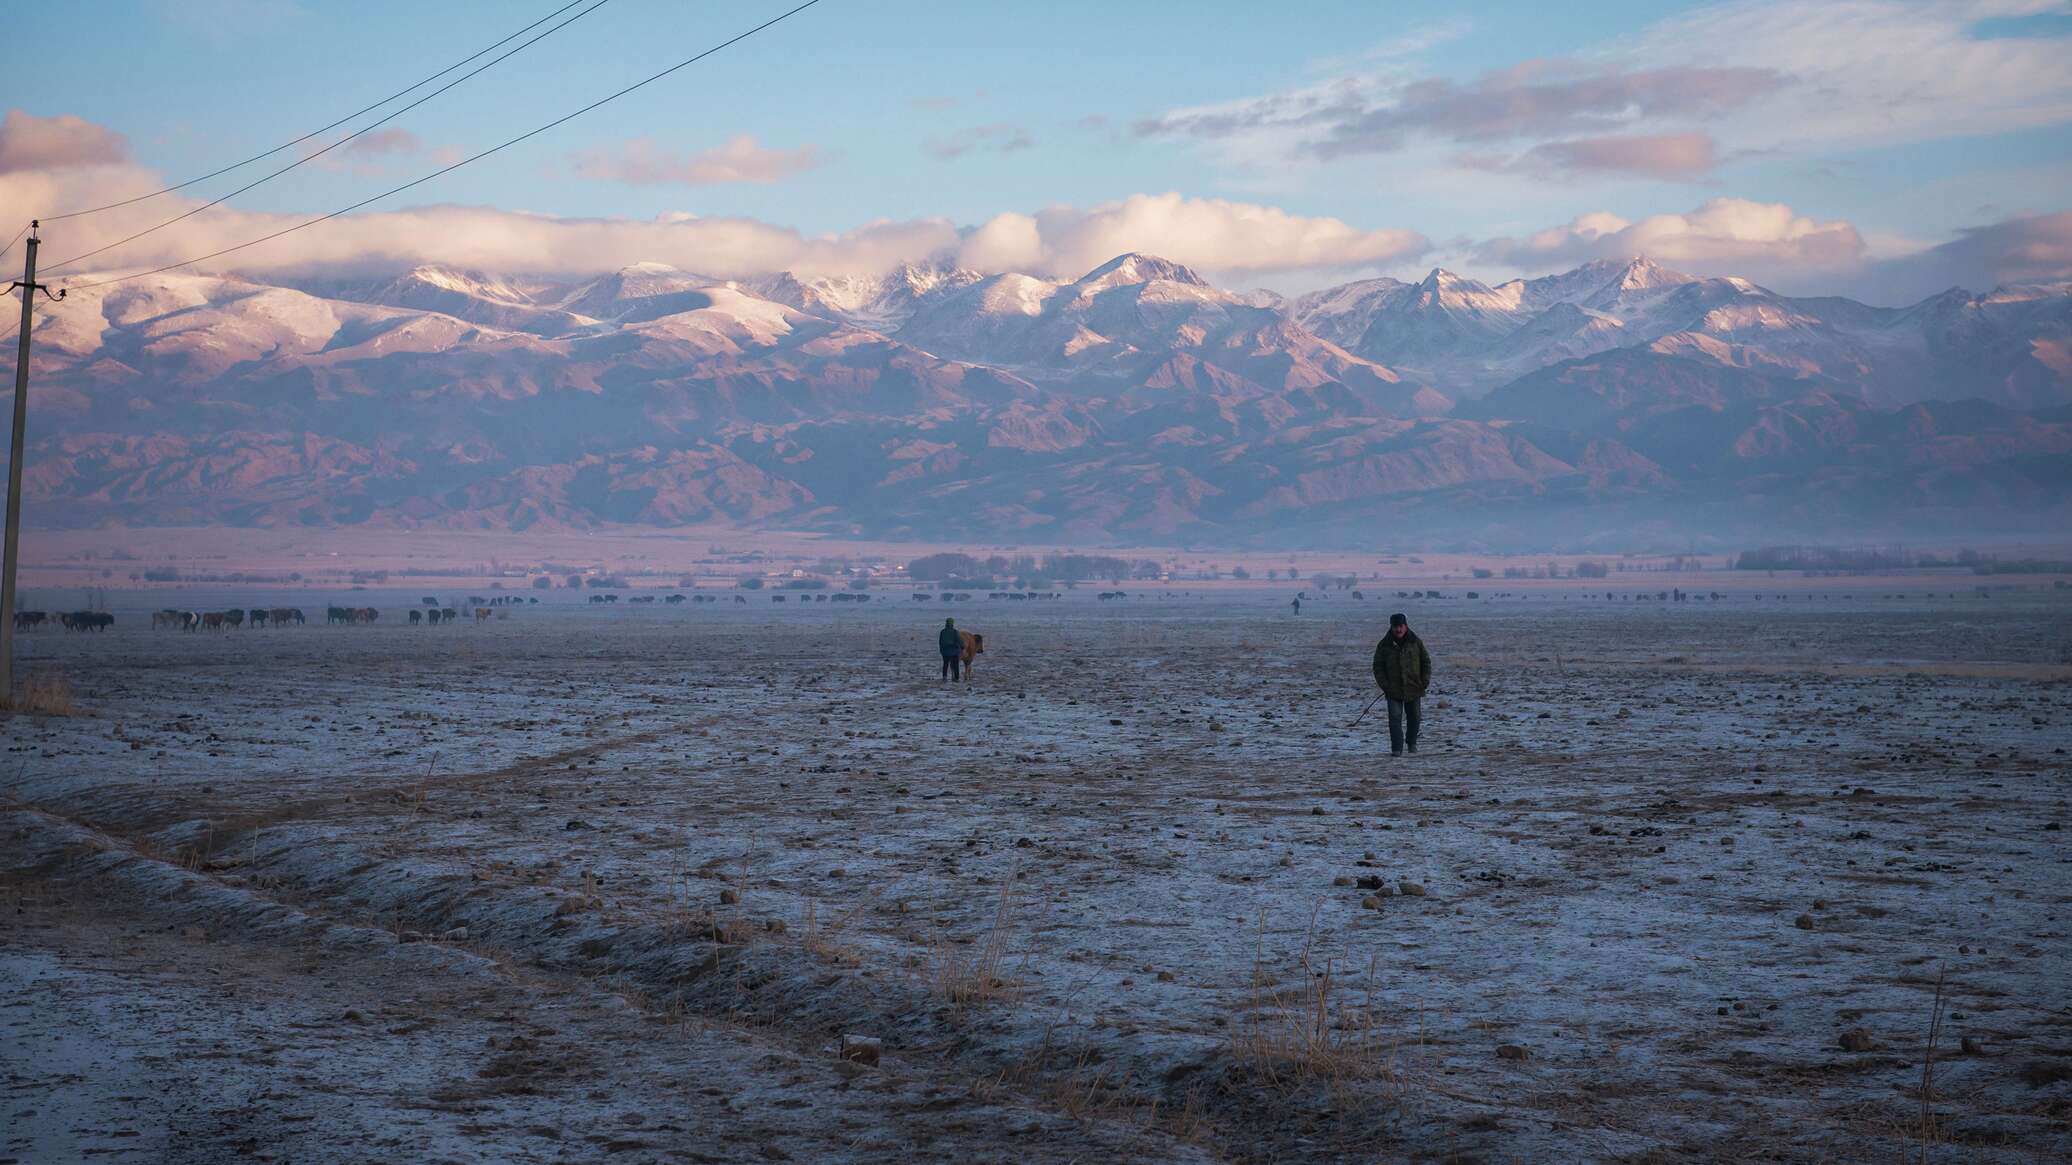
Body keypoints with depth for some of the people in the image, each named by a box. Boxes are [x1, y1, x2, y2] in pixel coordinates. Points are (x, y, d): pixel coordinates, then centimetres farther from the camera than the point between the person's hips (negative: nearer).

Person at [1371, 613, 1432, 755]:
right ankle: (1396, 748, -10)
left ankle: (1412, 743, 34)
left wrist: (1425, 681, 0)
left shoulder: (1416, 642, 1)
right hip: (1393, 690, -2)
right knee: (1395, 718, -12)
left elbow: (1426, 662, 9)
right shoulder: (1384, 645, -2)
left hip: (1414, 689, 2)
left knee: (1414, 718, 13)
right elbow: (1378, 667, 3)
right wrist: (1384, 685, -7)